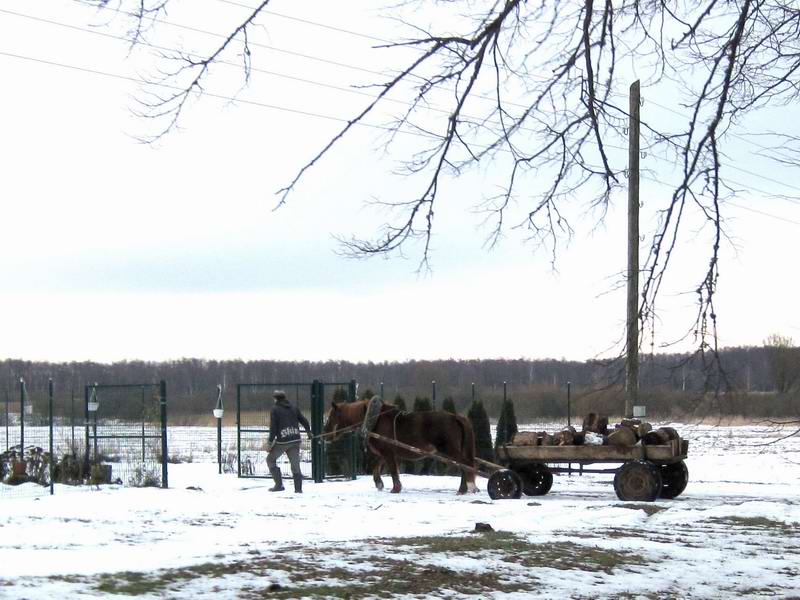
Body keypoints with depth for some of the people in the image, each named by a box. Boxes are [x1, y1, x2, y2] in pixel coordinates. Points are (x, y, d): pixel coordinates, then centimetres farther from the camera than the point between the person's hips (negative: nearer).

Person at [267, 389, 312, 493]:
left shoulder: (275, 410, -3)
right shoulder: (294, 408, 12)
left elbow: (273, 427, -8)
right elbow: (304, 421, 18)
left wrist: (271, 441, -6)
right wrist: (308, 432, 35)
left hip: (282, 441, -4)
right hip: (295, 440, 4)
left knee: (270, 459, 12)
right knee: (295, 463, 7)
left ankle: (279, 485, 4)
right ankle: (298, 488, 1)